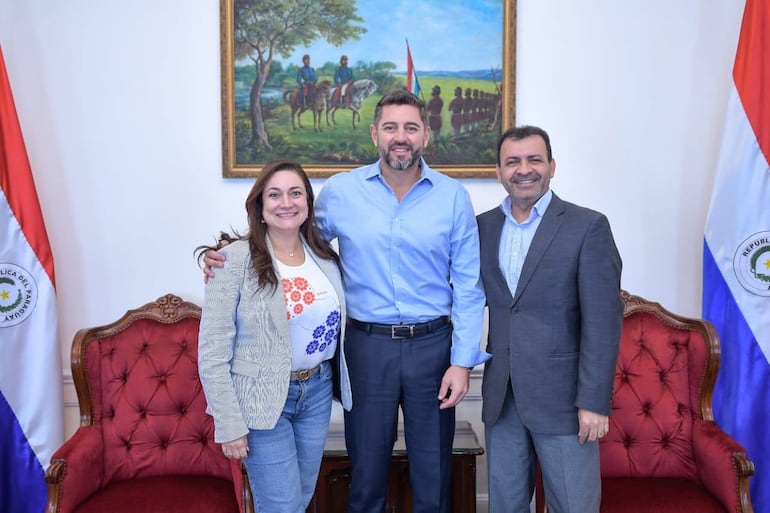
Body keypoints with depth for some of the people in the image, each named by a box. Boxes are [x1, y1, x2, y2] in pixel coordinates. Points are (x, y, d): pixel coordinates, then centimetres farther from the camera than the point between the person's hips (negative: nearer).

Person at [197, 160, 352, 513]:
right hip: (261, 399, -5)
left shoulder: (326, 257, 2)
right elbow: (212, 353, -14)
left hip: (317, 391, 6)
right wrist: (229, 424, -14)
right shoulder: (235, 260, -15)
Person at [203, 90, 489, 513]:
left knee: (433, 473, 14)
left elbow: (468, 285, 0)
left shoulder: (453, 197, -1)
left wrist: (463, 361, -4)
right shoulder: (340, 191, -1)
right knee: (366, 471, 15)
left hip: (432, 345, 0)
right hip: (366, 346, 0)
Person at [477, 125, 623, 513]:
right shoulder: (483, 227, 7)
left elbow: (603, 319, -10)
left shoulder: (588, 226, -6)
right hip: (500, 397, 4)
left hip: (563, 395, -4)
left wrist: (593, 401, -14)